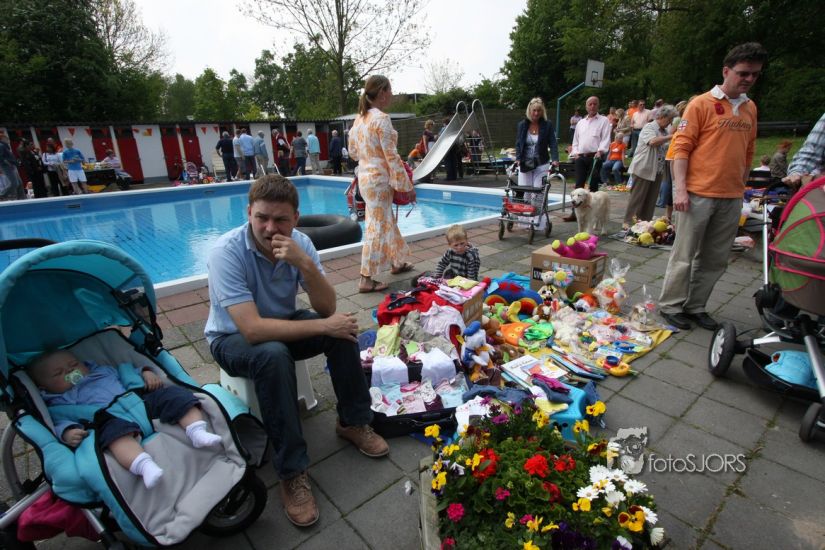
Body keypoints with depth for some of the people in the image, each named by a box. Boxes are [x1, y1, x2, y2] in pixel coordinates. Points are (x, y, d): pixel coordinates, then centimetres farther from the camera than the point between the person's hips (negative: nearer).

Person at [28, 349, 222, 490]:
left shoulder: (103, 370, 35)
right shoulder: (60, 402, 22)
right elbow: (60, 422, 6)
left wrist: (146, 372, 12)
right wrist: (68, 432, -18)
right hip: (110, 418, -4)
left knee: (174, 394, -19)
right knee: (115, 430, -40)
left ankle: (197, 431, -34)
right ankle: (144, 465, -58)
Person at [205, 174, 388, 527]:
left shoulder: (299, 243, -14)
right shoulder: (226, 251, -28)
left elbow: (327, 308, -19)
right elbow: (252, 329, -36)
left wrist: (306, 264, -36)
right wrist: (323, 327, -33)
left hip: (281, 325, 5)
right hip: (233, 339, -4)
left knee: (343, 328, -19)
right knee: (274, 355, -36)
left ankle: (352, 422, 1)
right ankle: (291, 473, -22)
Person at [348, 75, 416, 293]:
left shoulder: (360, 118, 9)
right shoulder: (381, 118, -16)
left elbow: (353, 151, 15)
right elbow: (391, 156, -18)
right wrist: (408, 185, -14)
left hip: (365, 175, 9)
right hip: (379, 178, -9)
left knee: (387, 221, 20)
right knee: (377, 226, -3)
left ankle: (397, 262, 35)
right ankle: (367, 279, 2)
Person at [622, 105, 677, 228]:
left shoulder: (665, 131, 14)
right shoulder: (649, 127, -8)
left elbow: (668, 149, 19)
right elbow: (653, 141, -26)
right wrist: (671, 137, -23)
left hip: (657, 171, 7)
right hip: (644, 169, -7)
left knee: (651, 199, 8)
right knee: (637, 197, -4)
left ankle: (646, 222, 15)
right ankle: (628, 222, 2)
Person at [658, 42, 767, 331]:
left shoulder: (750, 108, 15)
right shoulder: (701, 104, -3)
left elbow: (748, 152, 19)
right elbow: (682, 147, -9)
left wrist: (741, 186, 16)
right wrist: (680, 188, -17)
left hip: (732, 197, 6)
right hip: (698, 193, -6)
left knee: (716, 259, 9)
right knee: (685, 254, -1)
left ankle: (696, 306, 20)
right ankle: (670, 305, 11)